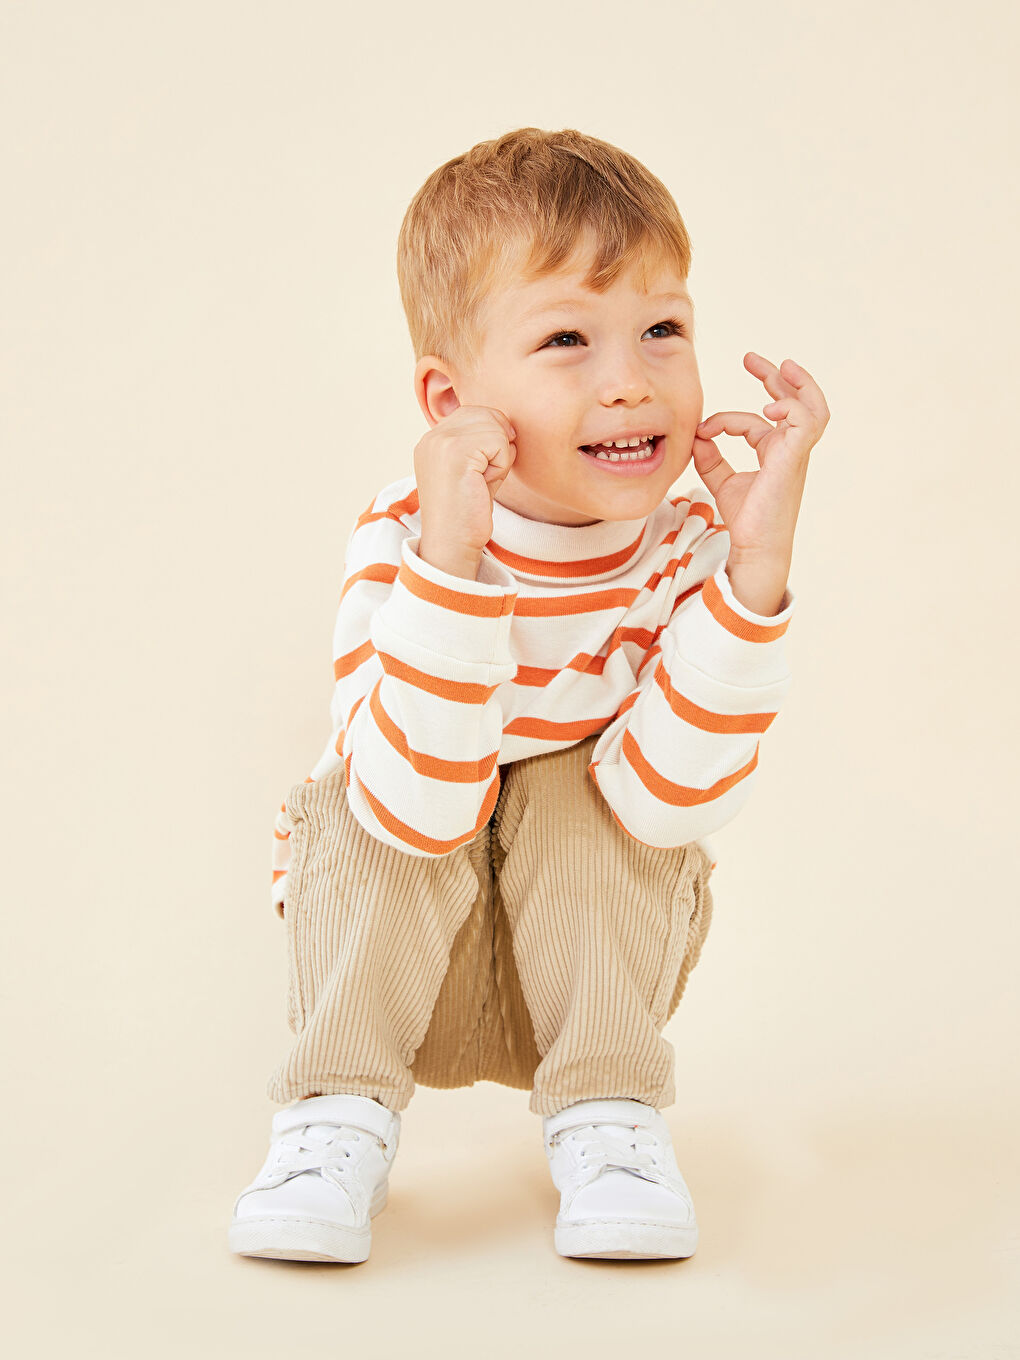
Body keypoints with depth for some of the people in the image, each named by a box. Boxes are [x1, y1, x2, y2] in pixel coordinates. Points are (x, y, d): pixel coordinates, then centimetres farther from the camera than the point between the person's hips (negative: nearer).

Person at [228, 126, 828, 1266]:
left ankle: (608, 1108, -15)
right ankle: (342, 1107, -15)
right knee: (364, 807, -26)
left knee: (581, 787, -24)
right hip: (392, 952, -1)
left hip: (596, 961, 1)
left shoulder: (694, 547, -18)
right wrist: (448, 562, -46)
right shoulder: (399, 541, -22)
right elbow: (420, 811, -36)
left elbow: (668, 800, -31)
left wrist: (755, 565, -40)